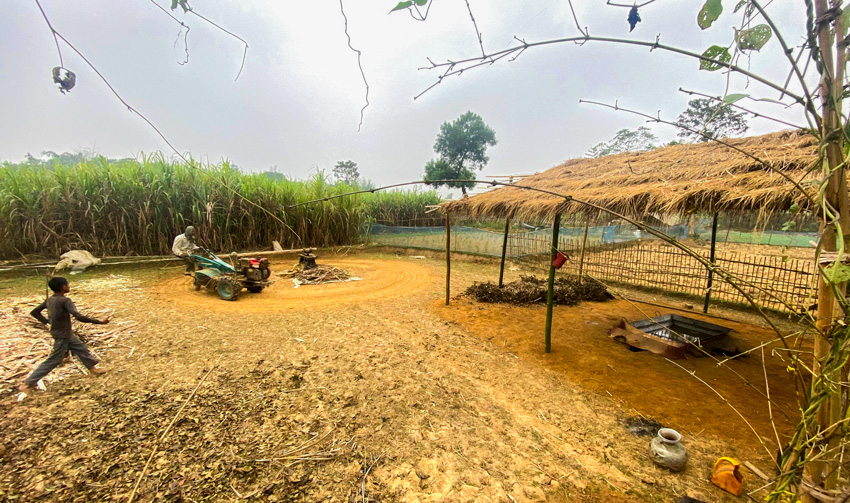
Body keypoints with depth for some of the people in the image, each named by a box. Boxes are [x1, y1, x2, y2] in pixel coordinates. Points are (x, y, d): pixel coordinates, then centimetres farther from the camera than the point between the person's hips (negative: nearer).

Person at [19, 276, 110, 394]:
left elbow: (34, 312, 9)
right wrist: (99, 322, -33)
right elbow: (79, 317, -35)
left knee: (81, 349, 19)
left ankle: (93, 369, 31)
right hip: (62, 336, -9)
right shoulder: (65, 301, -26)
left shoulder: (50, 299, -1)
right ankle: (27, 383, 16)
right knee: (53, 360, 5)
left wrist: (48, 321, 18)